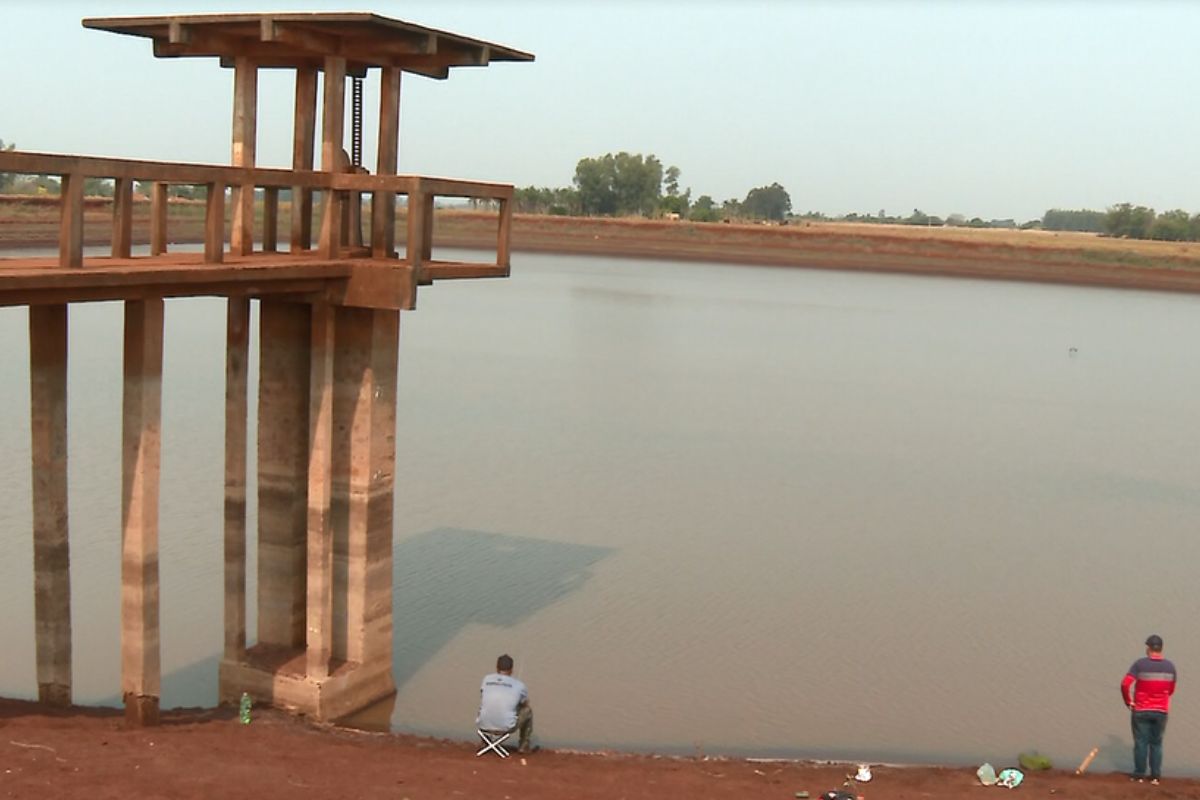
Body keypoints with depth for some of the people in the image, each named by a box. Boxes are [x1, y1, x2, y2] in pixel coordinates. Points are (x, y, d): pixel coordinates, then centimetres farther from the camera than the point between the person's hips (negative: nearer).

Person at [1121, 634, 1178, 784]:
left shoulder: (1140, 664, -11)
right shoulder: (1170, 666, 0)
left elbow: (1125, 684, -19)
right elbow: (1171, 690, 8)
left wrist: (1128, 701, -6)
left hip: (1141, 711, -3)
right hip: (1161, 711, 3)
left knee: (1141, 743, 5)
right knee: (1156, 743, 12)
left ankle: (1139, 774, 9)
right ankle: (1155, 776, 11)